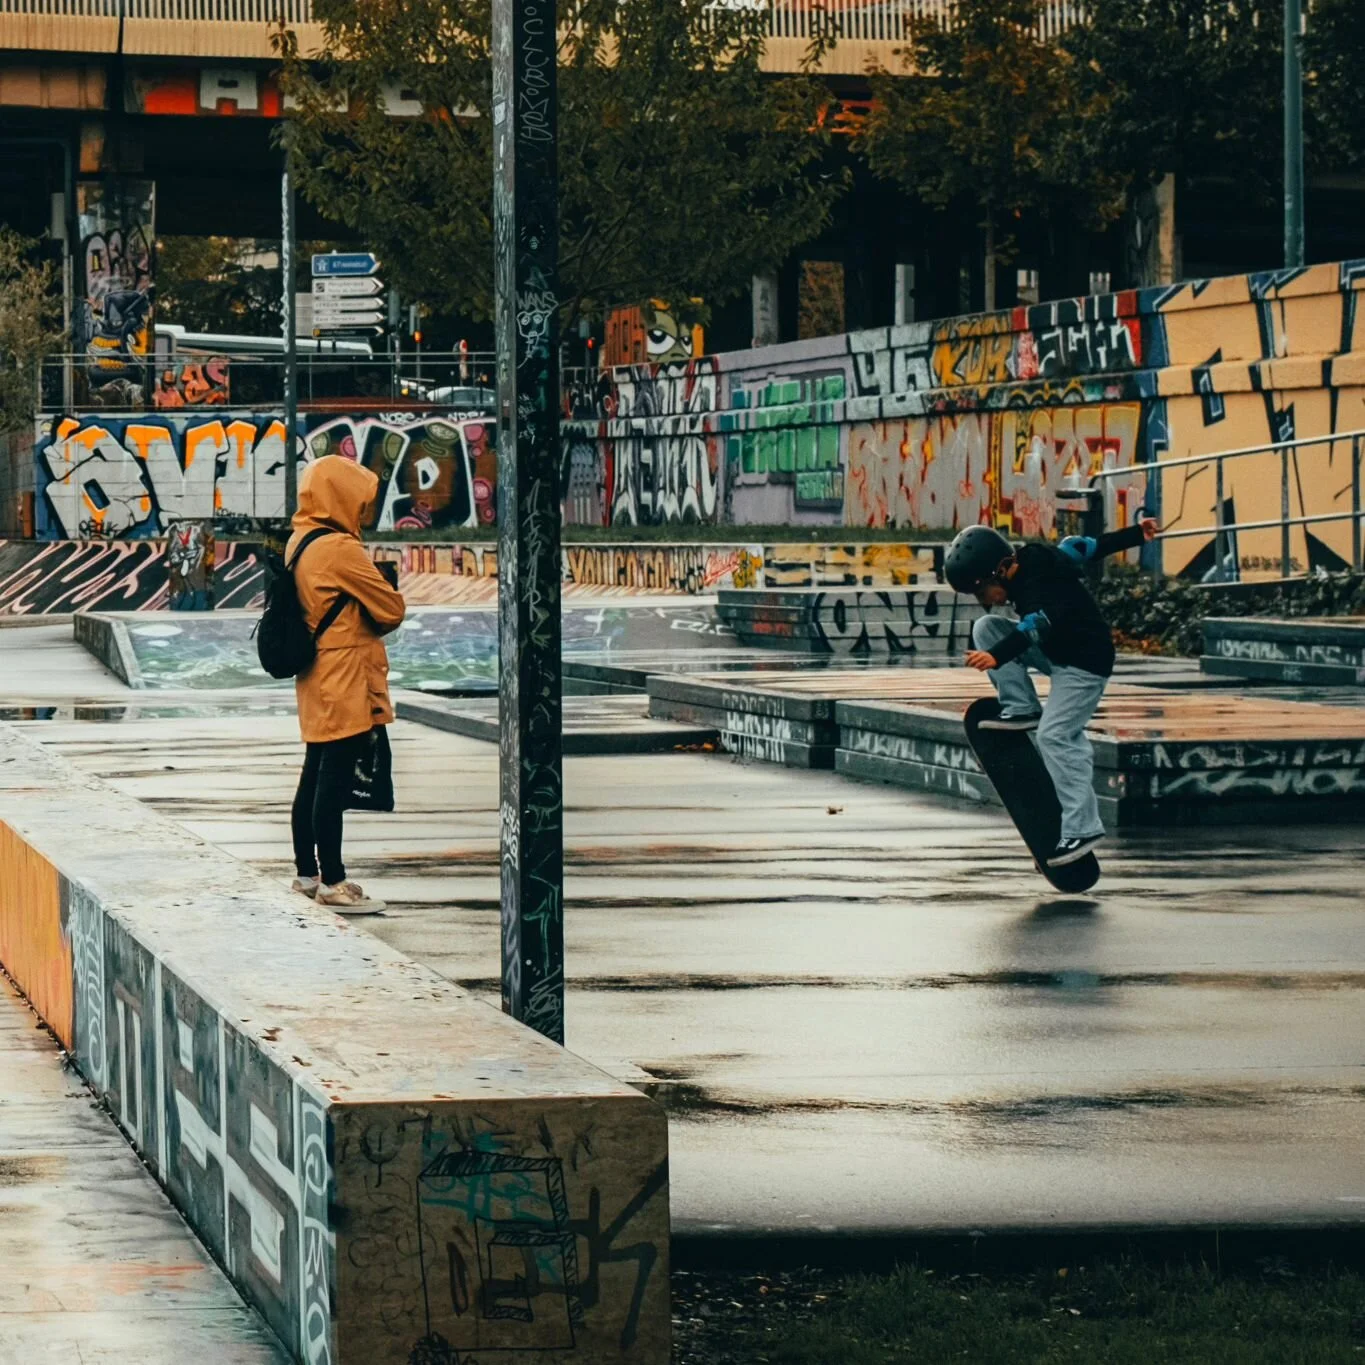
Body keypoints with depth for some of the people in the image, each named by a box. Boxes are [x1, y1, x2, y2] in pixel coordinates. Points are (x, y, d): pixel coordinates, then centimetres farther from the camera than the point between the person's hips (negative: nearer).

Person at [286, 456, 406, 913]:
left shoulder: (298, 542, 10)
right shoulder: (340, 550, -18)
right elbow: (390, 610, -12)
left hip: (317, 686, 10)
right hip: (345, 686, -10)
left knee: (315, 777, 15)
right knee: (335, 782, -6)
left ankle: (307, 872, 23)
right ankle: (331, 882, -4)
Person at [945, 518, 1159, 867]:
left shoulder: (1040, 584, -30)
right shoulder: (1032, 560, -2)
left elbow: (1039, 624, -49)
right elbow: (1085, 546, 9)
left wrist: (997, 656, -63)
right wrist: (1133, 534, 20)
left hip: (1085, 663, -10)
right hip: (1056, 654, 10)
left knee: (1055, 736, -20)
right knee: (985, 628, -1)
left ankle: (1083, 828, -17)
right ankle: (1022, 708, 1)